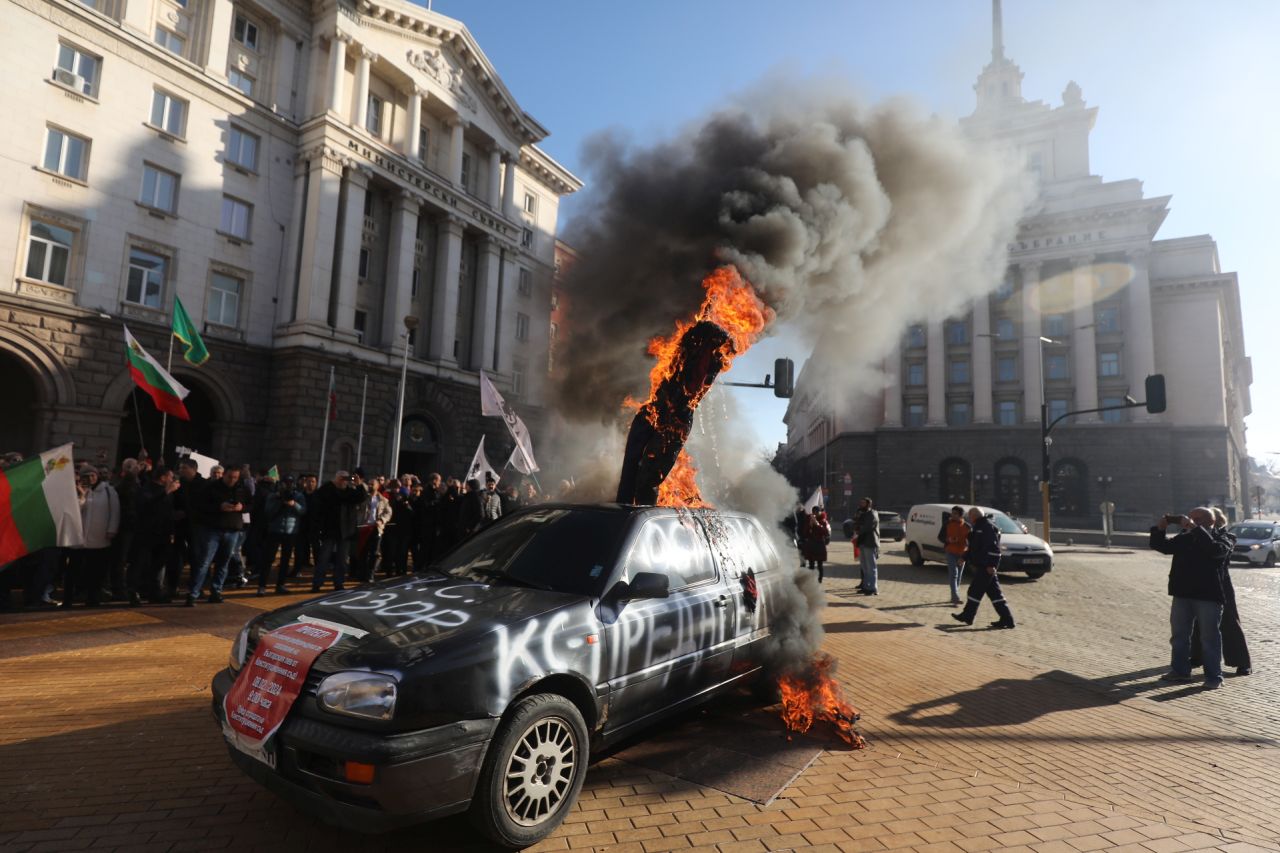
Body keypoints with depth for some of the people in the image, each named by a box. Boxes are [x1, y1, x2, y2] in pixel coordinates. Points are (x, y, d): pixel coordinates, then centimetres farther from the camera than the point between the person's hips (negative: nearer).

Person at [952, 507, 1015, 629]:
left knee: (975, 590, -1)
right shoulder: (979, 528, 19)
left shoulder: (987, 527, -14)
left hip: (986, 567, -10)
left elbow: (994, 548, -22)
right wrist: (965, 558, 27)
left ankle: (967, 616, 8)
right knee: (994, 593, 9)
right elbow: (973, 547, 28)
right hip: (981, 566, 10)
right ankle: (1006, 619, 10)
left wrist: (991, 565, -24)